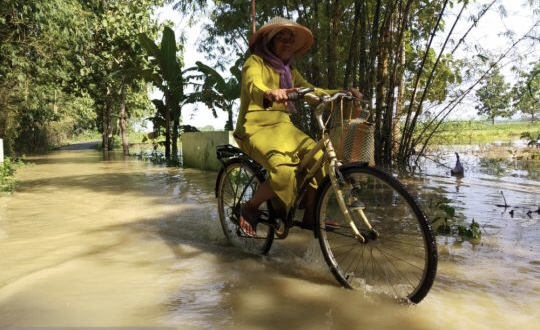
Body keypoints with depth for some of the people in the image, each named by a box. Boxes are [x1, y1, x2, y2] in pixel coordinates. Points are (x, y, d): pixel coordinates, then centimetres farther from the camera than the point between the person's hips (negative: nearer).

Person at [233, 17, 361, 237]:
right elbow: (253, 87, -26)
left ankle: (310, 215, 0)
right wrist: (270, 94, -50)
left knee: (320, 159, -15)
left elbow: (311, 91, 9)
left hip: (283, 127, 7)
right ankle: (249, 209, -4)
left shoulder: (288, 70, 16)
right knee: (284, 172, -29)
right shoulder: (255, 62, -5)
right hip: (256, 129, -6)